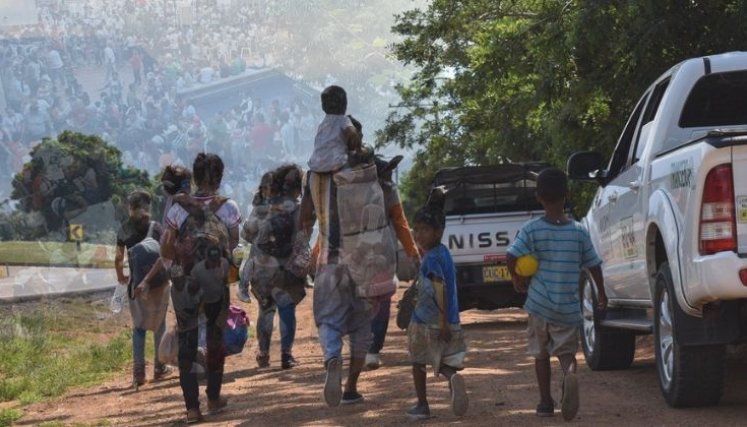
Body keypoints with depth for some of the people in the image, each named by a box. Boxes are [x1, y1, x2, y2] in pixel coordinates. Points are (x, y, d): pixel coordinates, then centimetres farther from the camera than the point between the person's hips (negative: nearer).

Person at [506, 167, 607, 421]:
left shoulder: (531, 230, -8)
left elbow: (511, 257, -17)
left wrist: (517, 280, 2)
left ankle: (545, 402, 20)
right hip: (568, 309, 0)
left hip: (539, 304, 0)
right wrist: (601, 293, 19)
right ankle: (570, 372, -26)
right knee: (566, 350, 8)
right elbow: (593, 265, 4)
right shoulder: (578, 232, -3)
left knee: (541, 353, 16)